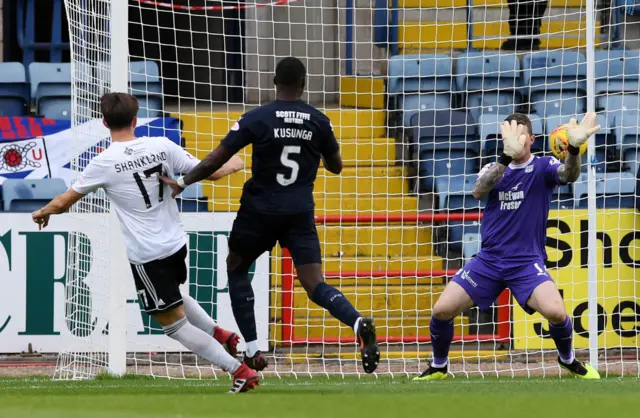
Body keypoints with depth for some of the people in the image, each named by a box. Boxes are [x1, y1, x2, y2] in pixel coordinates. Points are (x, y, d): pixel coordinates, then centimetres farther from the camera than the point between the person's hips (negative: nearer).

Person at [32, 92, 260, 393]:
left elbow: (63, 202, -3)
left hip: (147, 255, -6)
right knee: (173, 296, 36)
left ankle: (240, 371, -1)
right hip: (176, 243, 6)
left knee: (174, 323, 4)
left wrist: (42, 213, 20)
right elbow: (211, 173, 1)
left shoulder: (104, 163, -13)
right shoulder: (162, 147, -5)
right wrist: (233, 165, 23)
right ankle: (219, 335, 28)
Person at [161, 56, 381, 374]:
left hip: (260, 211, -2)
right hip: (300, 214, 2)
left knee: (236, 268, 22)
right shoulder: (318, 121, 1)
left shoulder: (256, 118, -7)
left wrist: (182, 183, 2)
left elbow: (216, 160, -9)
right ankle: (358, 323, -34)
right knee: (315, 287, -3)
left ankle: (253, 350, 14)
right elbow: (336, 167, 13)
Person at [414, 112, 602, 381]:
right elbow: (478, 191, -17)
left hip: (527, 261, -3)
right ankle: (438, 367, 19)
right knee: (442, 310, -7)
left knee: (555, 312, -26)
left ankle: (569, 360, 5)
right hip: (489, 260, 3)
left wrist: (574, 148, -49)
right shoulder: (495, 168, 6)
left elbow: (568, 175, -25)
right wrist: (507, 156, -34)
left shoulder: (543, 167, -2)